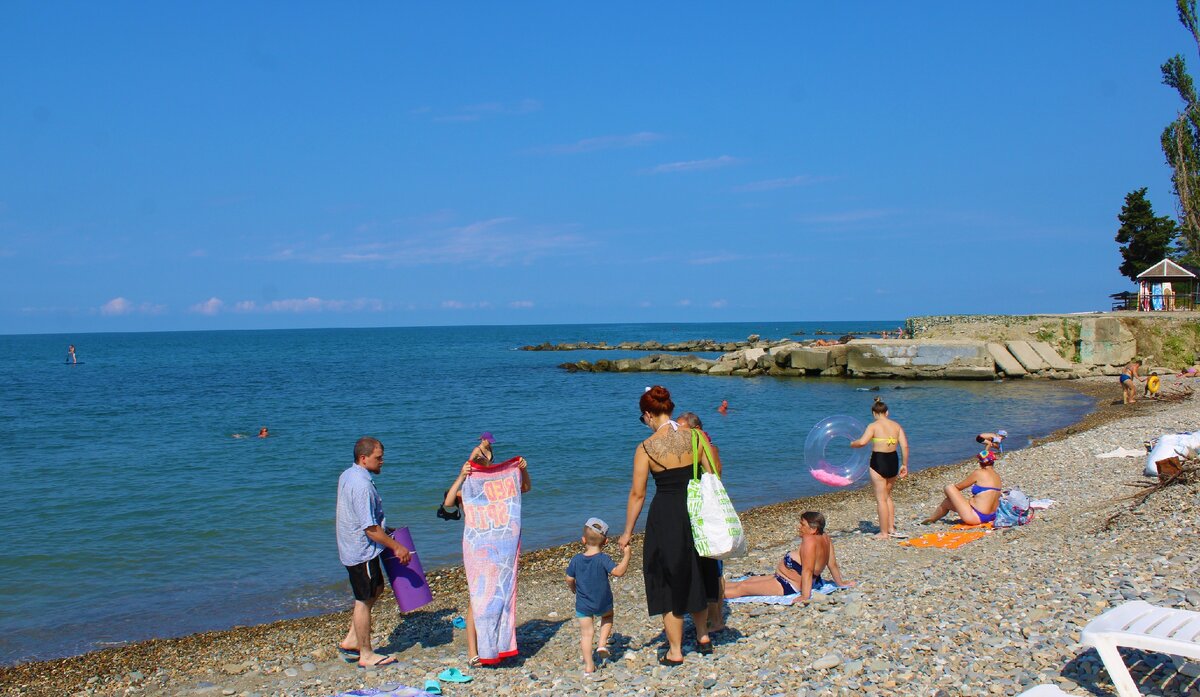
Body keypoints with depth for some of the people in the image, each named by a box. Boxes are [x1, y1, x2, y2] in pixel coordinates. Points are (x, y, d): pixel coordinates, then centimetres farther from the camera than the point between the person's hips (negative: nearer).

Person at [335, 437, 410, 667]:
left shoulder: (347, 475, 7)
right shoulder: (362, 485, -26)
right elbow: (370, 528, -26)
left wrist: (384, 529, 22)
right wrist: (396, 546, -19)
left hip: (351, 547, 10)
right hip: (362, 551, -10)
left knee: (375, 589, 22)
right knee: (365, 600, 2)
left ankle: (351, 641, 27)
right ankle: (366, 655, 15)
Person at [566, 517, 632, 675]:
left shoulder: (576, 560, -6)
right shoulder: (603, 559, -17)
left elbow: (569, 580, 2)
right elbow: (618, 572, -29)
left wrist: (574, 590, 21)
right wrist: (626, 556, -22)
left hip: (583, 605, 1)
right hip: (603, 603, -1)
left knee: (586, 634, 8)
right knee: (608, 616, 30)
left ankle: (589, 665, 7)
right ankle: (602, 644, 13)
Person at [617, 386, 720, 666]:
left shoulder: (646, 448, -11)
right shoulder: (695, 437, -3)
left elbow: (637, 493, -9)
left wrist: (628, 531, 0)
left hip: (665, 514, -4)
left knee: (669, 582, 10)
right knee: (697, 576, 24)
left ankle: (675, 651, 19)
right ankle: (703, 637, 37)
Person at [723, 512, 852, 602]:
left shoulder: (809, 540, -30)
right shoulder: (825, 538, -3)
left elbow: (807, 570, -33)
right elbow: (833, 564, 5)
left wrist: (805, 596, -34)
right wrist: (840, 583, 18)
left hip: (789, 586, -10)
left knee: (743, 587, -7)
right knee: (748, 580, 17)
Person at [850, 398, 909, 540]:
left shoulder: (873, 426, -9)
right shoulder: (896, 425, 6)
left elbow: (862, 442, -22)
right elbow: (905, 446, 1)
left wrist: (852, 444, -1)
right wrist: (904, 465, 8)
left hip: (878, 461, -6)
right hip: (893, 461, 6)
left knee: (881, 499, 3)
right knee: (888, 496, 23)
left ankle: (884, 533, 8)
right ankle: (891, 528, 24)